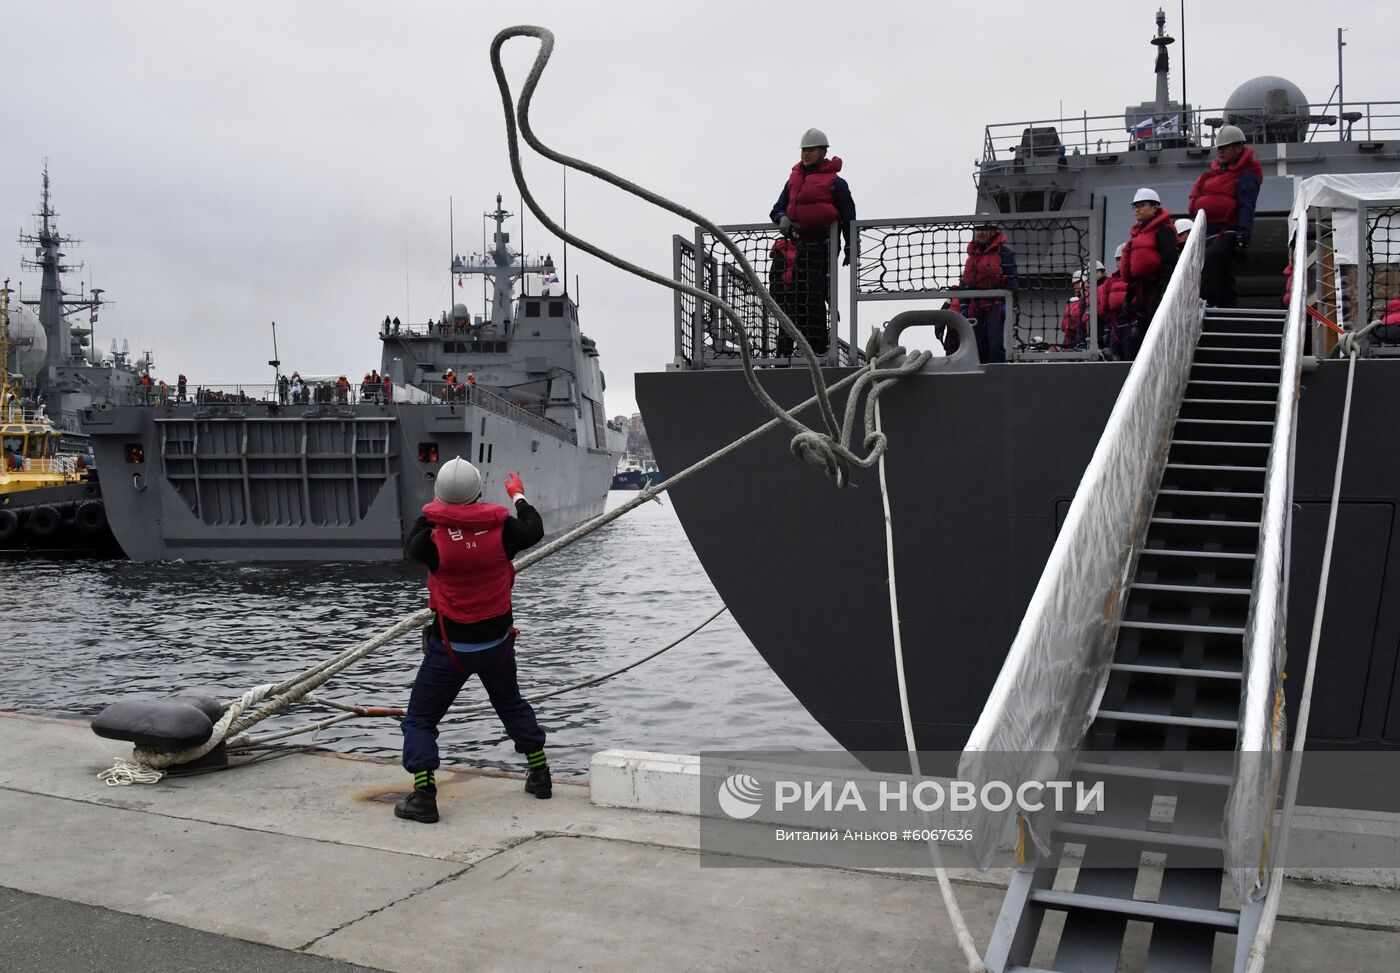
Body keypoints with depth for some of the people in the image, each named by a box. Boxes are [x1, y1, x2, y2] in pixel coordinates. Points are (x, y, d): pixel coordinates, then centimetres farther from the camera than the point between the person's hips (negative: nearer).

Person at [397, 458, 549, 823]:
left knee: (420, 719, 8)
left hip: (451, 646, -4)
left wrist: (431, 512, 18)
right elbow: (534, 530, 11)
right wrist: (518, 496, 28)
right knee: (512, 704, 27)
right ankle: (540, 776, 33)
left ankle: (423, 796, -1)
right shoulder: (501, 528, -12)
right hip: (498, 642, 4)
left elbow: (410, 549, 6)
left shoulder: (433, 537, -19)